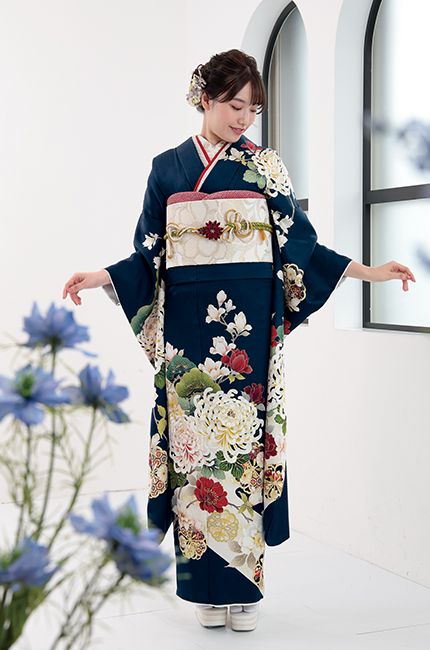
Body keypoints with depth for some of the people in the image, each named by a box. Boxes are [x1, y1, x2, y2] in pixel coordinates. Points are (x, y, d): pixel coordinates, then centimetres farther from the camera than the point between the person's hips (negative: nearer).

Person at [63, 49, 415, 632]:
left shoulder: (265, 167, 7)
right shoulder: (168, 168, 9)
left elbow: (301, 247, 9)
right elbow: (149, 256, 9)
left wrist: (370, 272, 2)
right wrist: (102, 277, -7)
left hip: (249, 326, 0)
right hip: (188, 325, 1)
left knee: (244, 440, -2)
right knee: (195, 441, 0)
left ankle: (244, 584, 7)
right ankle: (207, 586, 10)